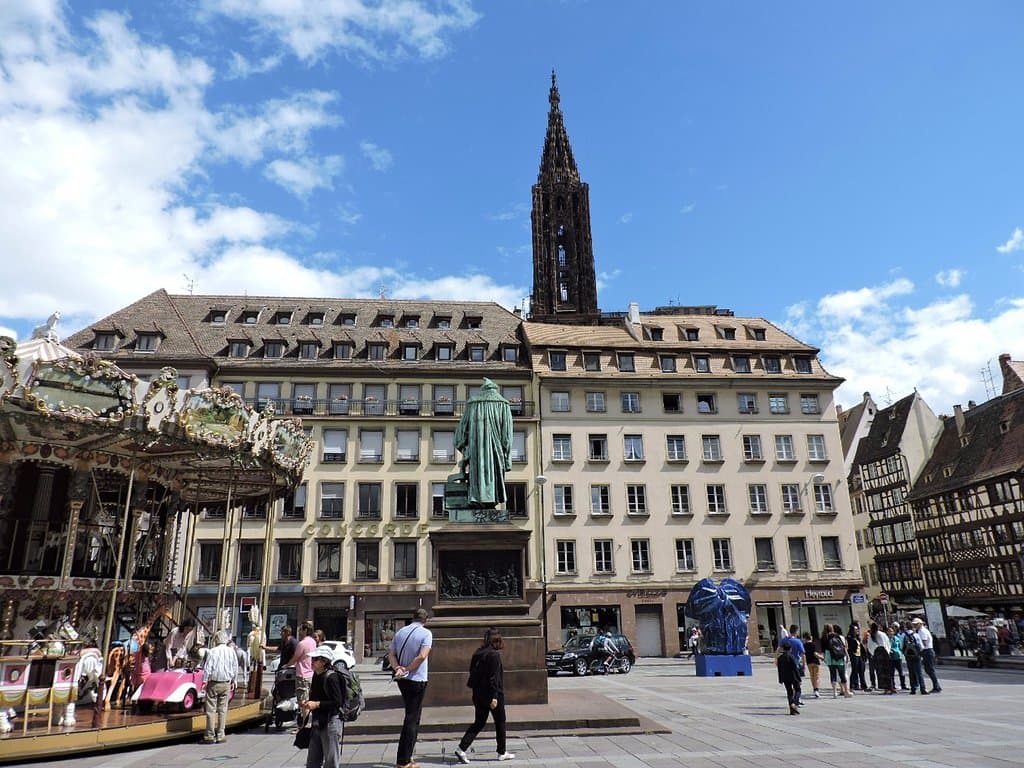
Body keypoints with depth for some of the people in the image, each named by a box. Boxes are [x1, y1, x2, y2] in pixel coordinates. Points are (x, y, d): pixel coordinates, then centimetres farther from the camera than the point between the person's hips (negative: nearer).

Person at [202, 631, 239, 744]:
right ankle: (220, 735, 13)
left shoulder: (212, 652, -9)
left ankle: (210, 736, 4)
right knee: (223, 710, 10)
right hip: (226, 684, 3)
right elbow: (235, 668, 8)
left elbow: (207, 668, -10)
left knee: (211, 710, 3)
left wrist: (204, 681, -1)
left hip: (213, 683, -3)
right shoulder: (231, 651, 2)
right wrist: (233, 681, 18)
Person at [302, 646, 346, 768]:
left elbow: (338, 702, -22)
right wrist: (308, 703, 3)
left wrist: (316, 704, -22)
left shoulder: (331, 677, -18)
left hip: (331, 722, -9)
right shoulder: (316, 676, 9)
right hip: (317, 723, 9)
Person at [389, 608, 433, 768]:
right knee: (413, 719, 2)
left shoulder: (400, 632, 7)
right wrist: (407, 669, -13)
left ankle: (406, 754, 27)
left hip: (402, 680, 6)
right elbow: (422, 656, -21)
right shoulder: (426, 633, -11)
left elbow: (391, 654, 2)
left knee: (410, 715, 22)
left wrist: (397, 668, -10)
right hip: (417, 680, -6)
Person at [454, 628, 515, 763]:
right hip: (492, 694, -7)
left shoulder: (478, 652, 7)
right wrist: (494, 696, -19)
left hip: (478, 694, 7)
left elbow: (473, 671, 12)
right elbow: (494, 677, -20)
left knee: (479, 723, 12)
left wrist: (476, 689, 17)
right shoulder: (494, 654, -16)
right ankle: (502, 752, 21)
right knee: (500, 722, 11)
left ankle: (461, 748, 0)